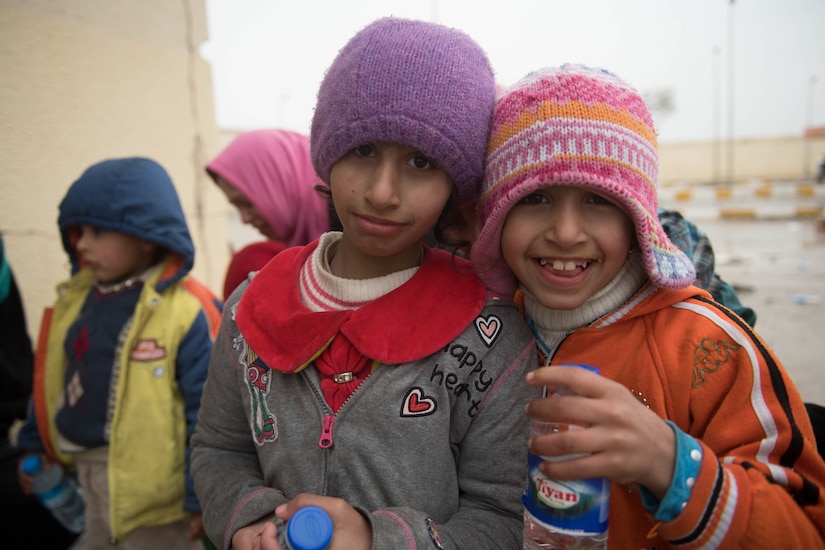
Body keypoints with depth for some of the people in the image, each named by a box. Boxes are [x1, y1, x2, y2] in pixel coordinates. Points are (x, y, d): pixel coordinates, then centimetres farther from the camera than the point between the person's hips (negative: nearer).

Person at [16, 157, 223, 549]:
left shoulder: (186, 312, -22)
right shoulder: (76, 299, 2)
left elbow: (207, 412, -20)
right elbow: (52, 381, 15)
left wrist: (202, 496, -17)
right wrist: (34, 444, 18)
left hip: (152, 487, -7)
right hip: (89, 474, 8)